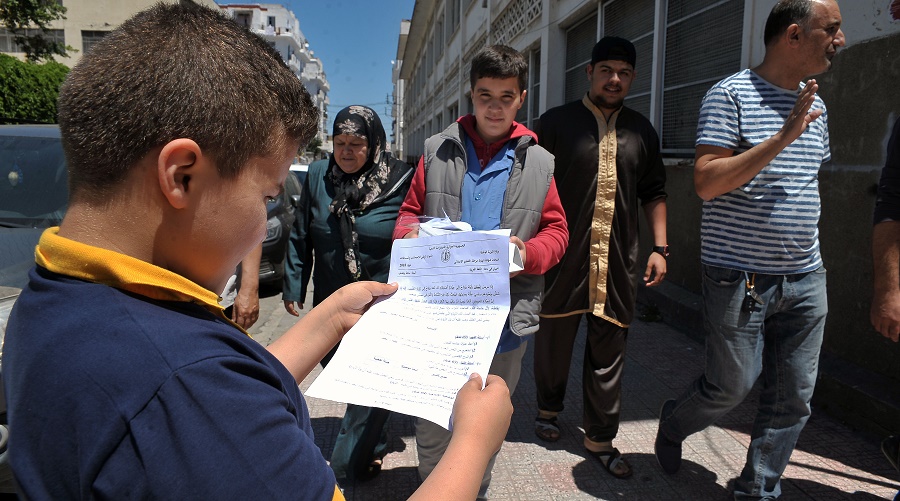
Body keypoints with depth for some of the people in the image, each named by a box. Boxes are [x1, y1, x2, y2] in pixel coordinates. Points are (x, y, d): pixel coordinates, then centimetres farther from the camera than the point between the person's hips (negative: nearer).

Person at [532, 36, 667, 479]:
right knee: (554, 337, 12)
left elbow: (654, 193, 16)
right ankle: (548, 408, 37)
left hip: (618, 259, 3)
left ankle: (600, 436, 21)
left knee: (609, 348, 7)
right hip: (563, 256, -2)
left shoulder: (641, 131, 11)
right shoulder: (556, 122, 0)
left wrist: (660, 248, 9)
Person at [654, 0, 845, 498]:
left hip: (805, 281, 7)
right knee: (731, 386, 2)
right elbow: (706, 183, -18)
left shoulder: (815, 106, 14)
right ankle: (672, 424, 33)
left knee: (793, 399, 8)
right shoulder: (731, 95, -9)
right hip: (741, 280, -7)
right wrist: (782, 138, -23)